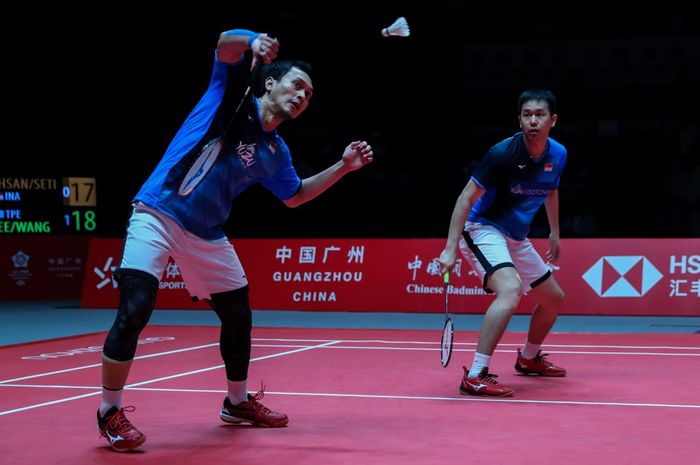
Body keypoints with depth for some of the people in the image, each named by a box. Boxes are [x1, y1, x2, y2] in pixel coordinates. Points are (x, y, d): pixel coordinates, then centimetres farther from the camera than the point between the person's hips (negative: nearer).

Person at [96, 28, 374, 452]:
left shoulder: (275, 152, 12)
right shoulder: (233, 94, -2)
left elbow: (294, 196, 26)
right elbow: (226, 42, -19)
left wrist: (344, 167, 18)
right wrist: (253, 42, -42)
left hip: (206, 236, 7)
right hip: (157, 214, -7)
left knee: (239, 316, 11)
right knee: (135, 309, -20)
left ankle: (238, 402, 34)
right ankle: (110, 411, -5)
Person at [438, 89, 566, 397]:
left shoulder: (558, 155, -1)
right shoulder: (503, 153, -22)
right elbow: (466, 198, -21)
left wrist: (554, 232, 26)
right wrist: (450, 249, -27)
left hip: (516, 239, 8)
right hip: (483, 230, -8)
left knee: (554, 298, 18)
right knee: (511, 289, -33)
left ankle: (529, 358, 44)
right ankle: (475, 377, -32)